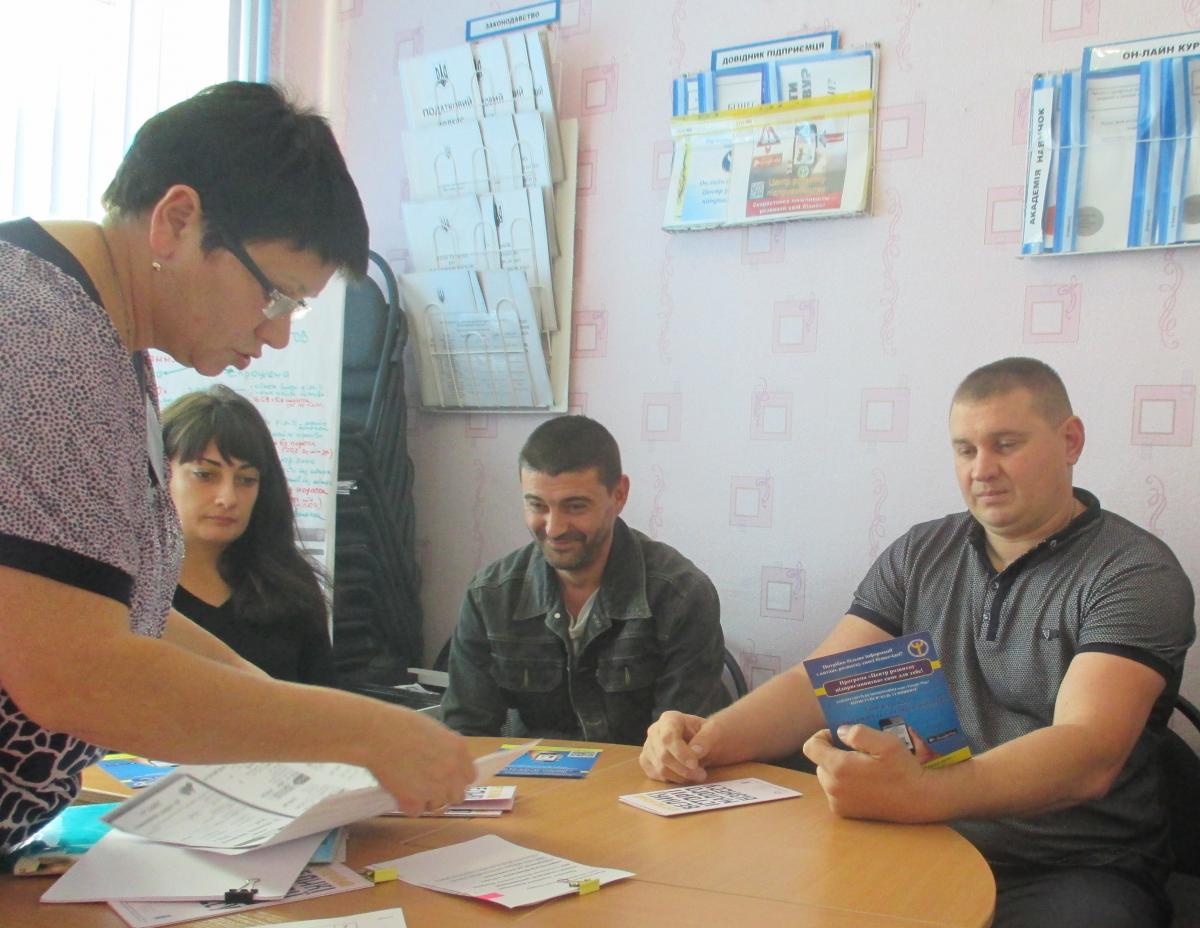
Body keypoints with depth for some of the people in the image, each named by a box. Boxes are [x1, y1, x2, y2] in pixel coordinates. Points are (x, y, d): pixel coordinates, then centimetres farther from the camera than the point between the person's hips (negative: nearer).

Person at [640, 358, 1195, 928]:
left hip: (1072, 873, -3)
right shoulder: (920, 555, 11)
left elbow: (1088, 756, -22)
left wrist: (918, 792, -40)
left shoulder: (1137, 574, -6)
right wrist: (711, 738, -18)